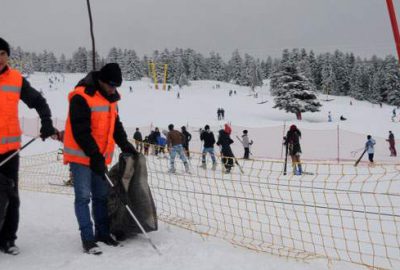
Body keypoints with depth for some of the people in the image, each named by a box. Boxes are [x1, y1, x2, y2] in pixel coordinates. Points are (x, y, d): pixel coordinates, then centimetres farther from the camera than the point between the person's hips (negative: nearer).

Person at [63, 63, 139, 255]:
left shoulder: (110, 98, 9)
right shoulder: (81, 97, -18)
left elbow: (115, 125, 17)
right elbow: (81, 131, -21)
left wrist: (125, 145, 6)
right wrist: (94, 155, -21)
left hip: (100, 156, 8)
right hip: (81, 156, -8)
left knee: (101, 195, 12)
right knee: (83, 197, -5)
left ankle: (102, 233, 21)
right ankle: (87, 238, 1)